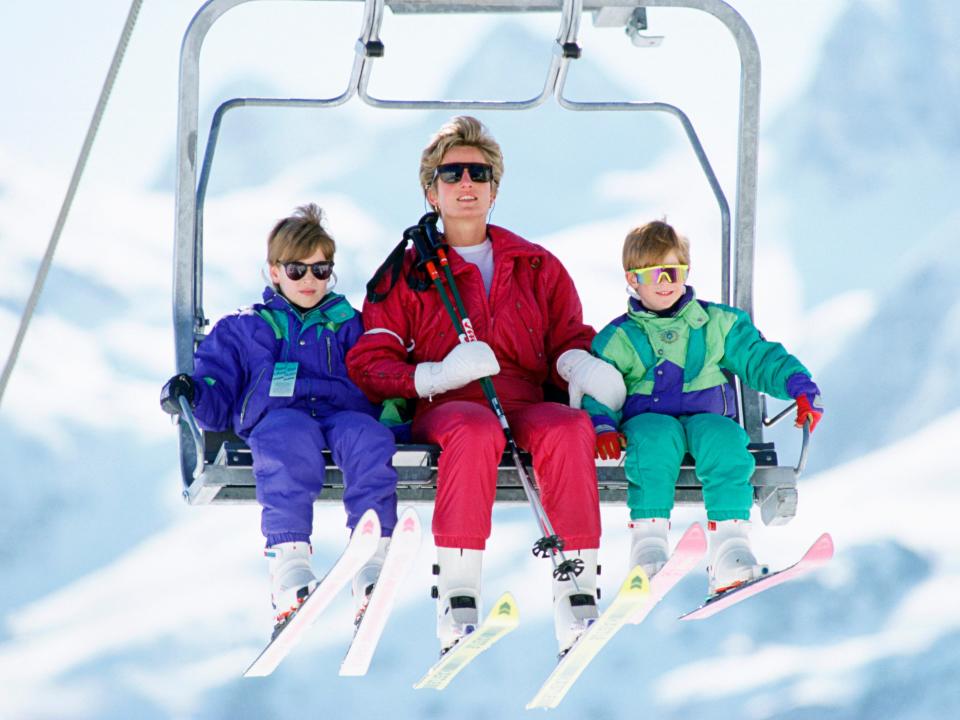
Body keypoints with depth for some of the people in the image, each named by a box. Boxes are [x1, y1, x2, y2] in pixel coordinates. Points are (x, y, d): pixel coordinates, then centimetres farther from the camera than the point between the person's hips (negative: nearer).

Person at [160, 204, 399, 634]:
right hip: (277, 414, -1)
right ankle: (289, 569, -53)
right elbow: (217, 396, 20)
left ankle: (372, 566, -49)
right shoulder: (242, 329, 28)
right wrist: (190, 395, -2)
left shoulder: (347, 324, 32)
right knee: (290, 441, -41)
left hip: (342, 409, 1)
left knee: (368, 438, -37)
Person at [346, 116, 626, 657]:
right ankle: (457, 603, -42)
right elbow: (368, 363, 9)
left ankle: (577, 602, -41)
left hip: (527, 405, 2)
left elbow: (569, 340, 19)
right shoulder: (407, 272, 17)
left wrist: (578, 366, -8)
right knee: (476, 431, -40)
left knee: (568, 428, -36)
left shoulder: (538, 268, 24)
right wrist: (438, 375, -11)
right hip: (445, 409, -2)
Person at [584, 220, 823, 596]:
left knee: (726, 440, -35)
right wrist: (603, 427, -13)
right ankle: (647, 543, -39)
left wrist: (801, 390, -2)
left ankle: (728, 552, -42)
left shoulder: (718, 323, 18)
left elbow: (759, 357, 14)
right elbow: (597, 392, 9)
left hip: (707, 417, 1)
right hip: (648, 419, -1)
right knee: (656, 439, -38)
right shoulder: (617, 339, 14)